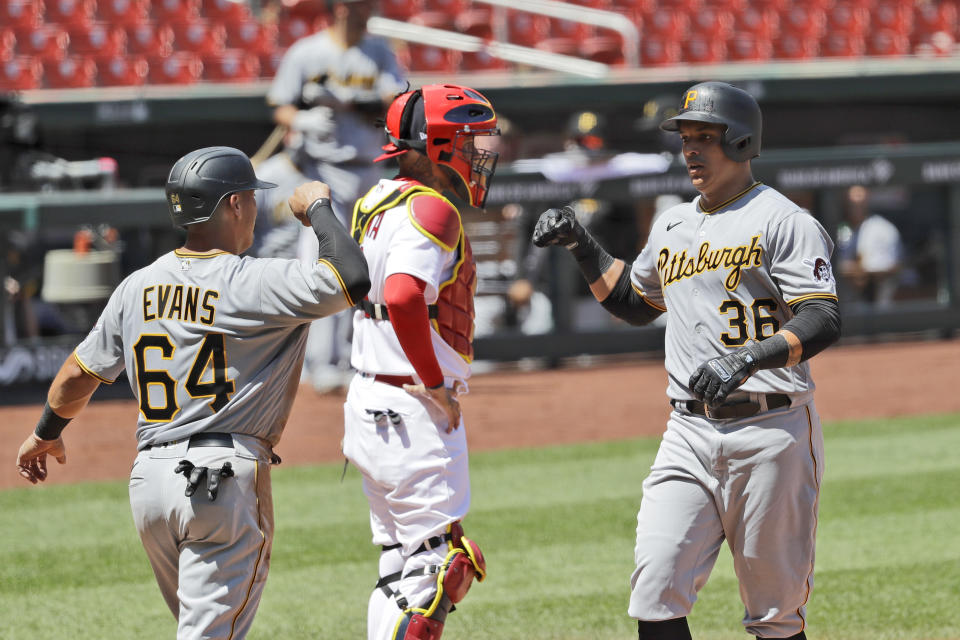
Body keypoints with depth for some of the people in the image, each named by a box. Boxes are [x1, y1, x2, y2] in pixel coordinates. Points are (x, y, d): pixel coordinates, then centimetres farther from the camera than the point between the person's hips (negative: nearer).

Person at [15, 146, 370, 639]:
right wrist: (317, 209, -3)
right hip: (226, 477, -6)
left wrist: (47, 433, 35)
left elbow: (78, 375, 16)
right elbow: (351, 280, -21)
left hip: (148, 479, 6)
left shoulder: (138, 287, 8)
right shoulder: (254, 283, -11)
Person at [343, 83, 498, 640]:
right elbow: (403, 299, -30)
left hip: (368, 401, 10)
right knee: (437, 559, -6)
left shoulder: (378, 202, 13)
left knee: (401, 564, 14)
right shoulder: (432, 209, -16)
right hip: (413, 412, -10)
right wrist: (436, 386, -19)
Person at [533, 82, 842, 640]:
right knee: (657, 590, -7)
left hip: (770, 431, -6)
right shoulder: (673, 226, 17)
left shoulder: (783, 221, -5)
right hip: (690, 433, 6)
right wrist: (582, 247, 21)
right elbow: (634, 302, 34)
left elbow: (824, 321, -16)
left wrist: (748, 359, -30)